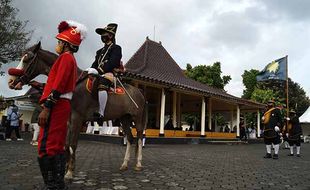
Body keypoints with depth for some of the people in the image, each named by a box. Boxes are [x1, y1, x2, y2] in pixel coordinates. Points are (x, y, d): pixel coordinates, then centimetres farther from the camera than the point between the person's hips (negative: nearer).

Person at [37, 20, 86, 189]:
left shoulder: (66, 57, -7)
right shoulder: (71, 59, 23)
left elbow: (58, 85, -19)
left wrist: (46, 108, -22)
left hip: (56, 106, -10)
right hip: (62, 106, 10)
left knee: (45, 148, -10)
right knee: (57, 147, 13)